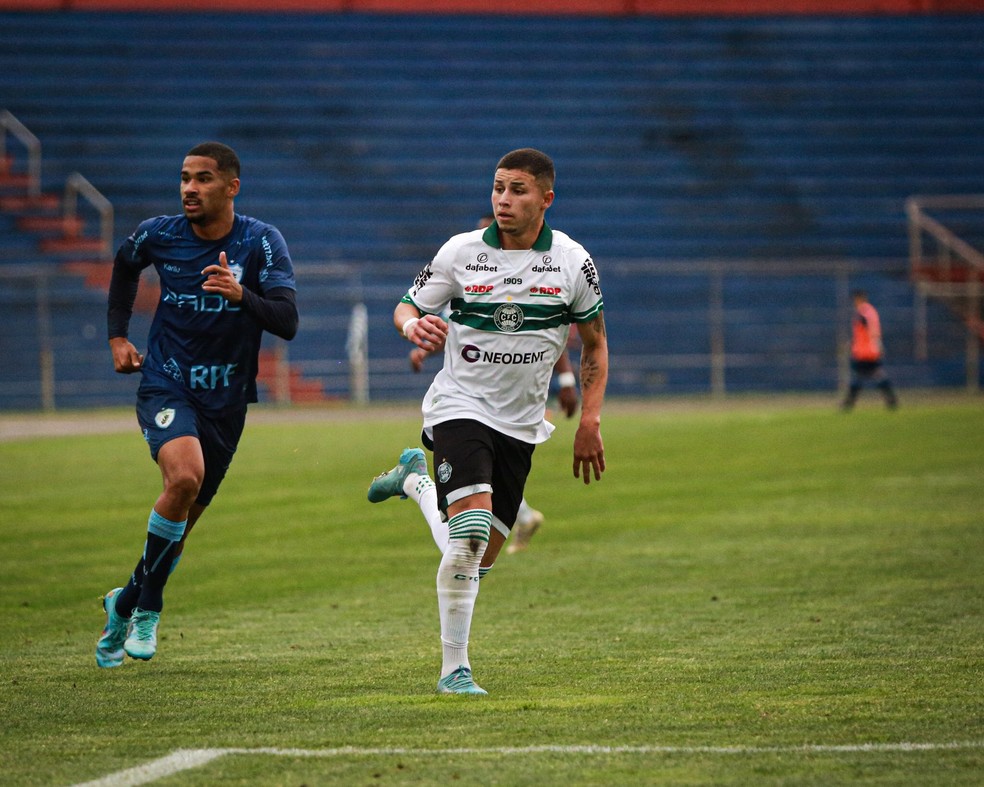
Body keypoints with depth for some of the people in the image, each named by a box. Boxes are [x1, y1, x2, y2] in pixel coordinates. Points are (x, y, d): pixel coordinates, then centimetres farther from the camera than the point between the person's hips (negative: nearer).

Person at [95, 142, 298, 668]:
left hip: (226, 399, 1)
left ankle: (125, 604, 38)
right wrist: (117, 335, 14)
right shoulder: (159, 235, -4)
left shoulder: (261, 242, -10)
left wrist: (240, 294, -36)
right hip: (165, 385, -1)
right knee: (184, 476, -29)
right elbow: (125, 265, 20)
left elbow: (287, 322, -19)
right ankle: (147, 609, -14)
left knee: (184, 519, 10)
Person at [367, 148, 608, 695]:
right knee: (471, 531, -25)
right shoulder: (461, 252, -7)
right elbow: (408, 306, 5)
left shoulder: (572, 261, -4)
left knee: (480, 559, 9)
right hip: (460, 405, -3)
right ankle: (455, 667, -16)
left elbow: (595, 342, 8)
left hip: (521, 424, 3)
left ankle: (416, 481, 38)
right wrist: (413, 325, -21)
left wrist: (590, 421, 0)